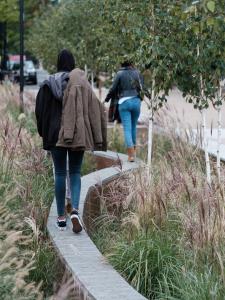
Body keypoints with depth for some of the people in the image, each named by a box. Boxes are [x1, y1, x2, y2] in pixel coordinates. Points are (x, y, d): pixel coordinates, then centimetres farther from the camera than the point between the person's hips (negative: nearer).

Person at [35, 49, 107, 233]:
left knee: (60, 174, 9)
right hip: (79, 135, 0)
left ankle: (61, 218, 11)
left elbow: (40, 110, 0)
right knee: (75, 172, 11)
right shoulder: (82, 83, -3)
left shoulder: (49, 84, -3)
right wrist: (97, 138, -1)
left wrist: (43, 133, 13)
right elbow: (95, 109, -5)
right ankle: (75, 211, -10)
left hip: (56, 135, 0)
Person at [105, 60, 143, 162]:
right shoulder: (137, 73, 11)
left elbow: (113, 89, 2)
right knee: (133, 126, 18)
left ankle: (131, 154, -12)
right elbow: (142, 87, 9)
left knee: (127, 128, -4)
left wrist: (106, 100, 14)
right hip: (136, 101, 3)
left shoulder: (120, 74, 2)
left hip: (124, 102, -3)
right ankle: (133, 150, 28)